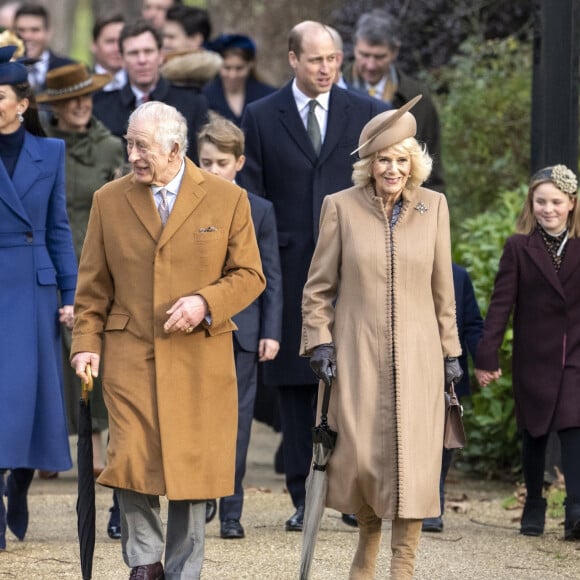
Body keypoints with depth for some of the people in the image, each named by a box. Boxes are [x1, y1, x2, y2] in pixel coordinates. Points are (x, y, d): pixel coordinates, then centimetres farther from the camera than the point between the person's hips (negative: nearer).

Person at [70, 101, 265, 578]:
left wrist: (206, 302, -13)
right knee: (131, 462, -11)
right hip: (130, 355, 1)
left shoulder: (227, 199, 2)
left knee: (192, 465, 3)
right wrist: (86, 343, 0)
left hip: (200, 357, 0)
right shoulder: (109, 200, 7)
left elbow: (250, 275, 4)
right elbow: (93, 285, 11)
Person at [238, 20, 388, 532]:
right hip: (290, 269, 0)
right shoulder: (262, 116, 6)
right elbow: (251, 198, 6)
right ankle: (304, 499, 8)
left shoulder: (367, 114, 7)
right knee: (295, 384, 2)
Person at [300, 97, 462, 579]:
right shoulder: (342, 207, 0)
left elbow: (442, 287, 9)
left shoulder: (434, 206, 4)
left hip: (416, 355, 1)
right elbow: (319, 286, 5)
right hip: (357, 354, -1)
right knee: (359, 457, 1)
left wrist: (450, 351, 9)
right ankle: (368, 536, 30)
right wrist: (319, 340, -4)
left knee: (413, 461, -5)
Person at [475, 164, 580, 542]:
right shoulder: (519, 248, 1)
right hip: (534, 358, 0)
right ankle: (534, 507, 23)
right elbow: (501, 304, -2)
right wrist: (487, 356, -9)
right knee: (534, 433, 9)